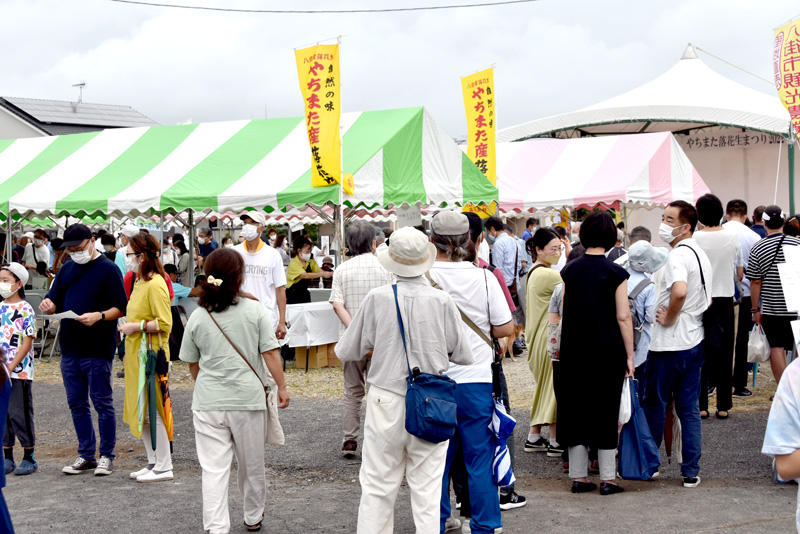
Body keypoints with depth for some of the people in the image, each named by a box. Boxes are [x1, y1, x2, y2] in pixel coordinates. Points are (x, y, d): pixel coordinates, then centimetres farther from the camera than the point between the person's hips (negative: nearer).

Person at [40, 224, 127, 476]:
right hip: (69, 349, 6)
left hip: (98, 351, -6)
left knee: (102, 404, 1)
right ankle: (86, 456, 21)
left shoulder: (108, 269, -6)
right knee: (77, 405, 11)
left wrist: (99, 316, -25)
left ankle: (106, 456, 11)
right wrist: (48, 305, -7)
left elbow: (121, 308, -9)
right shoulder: (67, 269, 13)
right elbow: (55, 302, 16)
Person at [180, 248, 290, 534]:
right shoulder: (255, 311, -5)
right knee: (251, 464, 17)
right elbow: (270, 353, -6)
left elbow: (192, 363, 10)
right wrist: (281, 386, 5)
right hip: (248, 398, 0)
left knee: (213, 468, 1)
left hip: (208, 403, 0)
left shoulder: (198, 317, 0)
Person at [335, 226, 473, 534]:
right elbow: (464, 356, 3)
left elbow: (346, 352, 3)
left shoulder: (378, 298, -6)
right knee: (427, 488, 7)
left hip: (386, 402, 0)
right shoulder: (442, 301, -7)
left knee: (377, 486, 8)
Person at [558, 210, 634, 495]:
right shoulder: (615, 273, -9)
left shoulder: (569, 270, 2)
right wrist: (629, 356, -2)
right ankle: (607, 479, 7)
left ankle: (579, 476, 14)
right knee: (605, 410, 4)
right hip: (607, 351, -3)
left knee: (576, 407, 10)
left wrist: (565, 349, 14)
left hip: (574, 352, 3)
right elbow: (623, 317, -9)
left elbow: (563, 313, 5)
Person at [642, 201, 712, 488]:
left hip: (669, 344, -9)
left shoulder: (678, 255, -19)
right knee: (689, 408, 10)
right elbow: (708, 298, 23)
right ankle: (691, 472, 11)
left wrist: (669, 319, -22)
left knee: (654, 405, 7)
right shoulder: (700, 253, 12)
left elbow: (680, 291, -37)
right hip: (695, 341, 9)